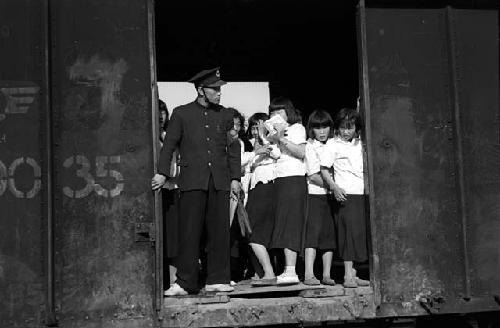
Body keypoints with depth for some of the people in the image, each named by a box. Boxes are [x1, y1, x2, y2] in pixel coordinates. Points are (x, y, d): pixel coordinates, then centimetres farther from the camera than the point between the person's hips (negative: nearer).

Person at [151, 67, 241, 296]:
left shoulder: (225, 115, 15)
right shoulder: (181, 114, 8)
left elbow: (233, 148, 16)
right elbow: (169, 145, 6)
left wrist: (235, 177, 8)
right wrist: (162, 173, -4)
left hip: (220, 181, 3)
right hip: (192, 180, -2)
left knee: (219, 231, 1)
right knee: (189, 232, -4)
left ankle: (217, 279, 8)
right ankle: (185, 282, 0)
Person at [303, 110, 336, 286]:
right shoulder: (310, 146, -2)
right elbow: (313, 175, -9)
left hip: (331, 194, 5)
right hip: (315, 194, -5)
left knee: (330, 233, 3)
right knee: (314, 231, -12)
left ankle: (327, 274, 8)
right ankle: (308, 274, -15)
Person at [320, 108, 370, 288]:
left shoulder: (359, 144, 14)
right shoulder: (333, 144, -1)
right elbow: (324, 170, -3)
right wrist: (334, 187, -17)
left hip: (361, 194, 6)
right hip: (345, 194, -6)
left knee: (359, 232, 7)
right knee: (349, 232, -11)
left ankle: (351, 274, 16)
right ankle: (348, 276, -10)